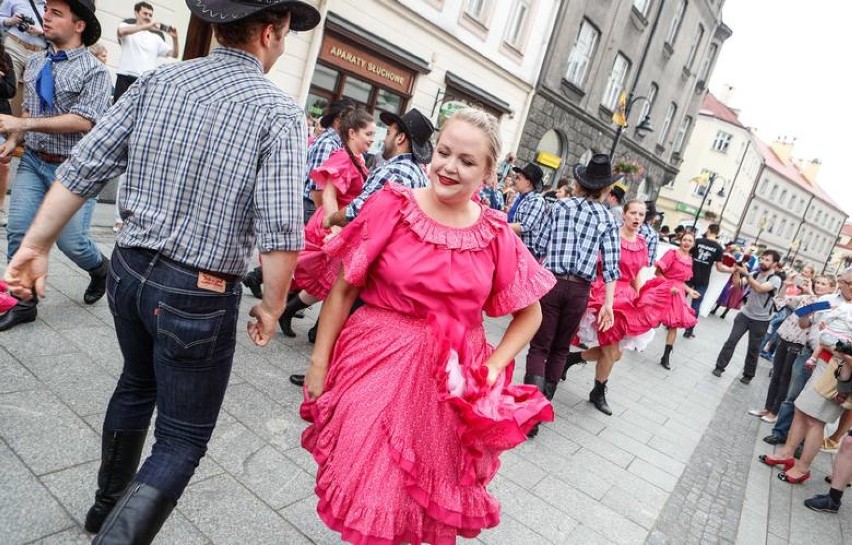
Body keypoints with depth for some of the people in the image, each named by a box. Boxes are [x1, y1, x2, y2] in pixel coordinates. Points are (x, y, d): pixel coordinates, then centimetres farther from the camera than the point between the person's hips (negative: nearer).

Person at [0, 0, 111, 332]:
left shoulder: (93, 71, -12)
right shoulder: (35, 63, 8)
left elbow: (83, 121, -21)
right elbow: (29, 111, 16)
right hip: (33, 161, 6)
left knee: (71, 241, 1)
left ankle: (101, 270, 35)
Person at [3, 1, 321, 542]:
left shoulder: (157, 81, 1)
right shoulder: (279, 112, -14)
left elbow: (82, 169, 1)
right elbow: (280, 231, -20)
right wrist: (272, 306, -6)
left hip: (130, 269, 6)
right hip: (199, 296, -6)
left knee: (137, 385, 31)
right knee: (183, 440, 12)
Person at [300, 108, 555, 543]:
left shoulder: (497, 236, -4)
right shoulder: (391, 206, -9)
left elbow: (529, 314, 7)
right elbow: (343, 290, -4)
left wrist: (491, 370, -4)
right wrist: (319, 362, -3)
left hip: (451, 381, 2)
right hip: (378, 363, -1)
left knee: (428, 493, 17)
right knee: (366, 484, 7)